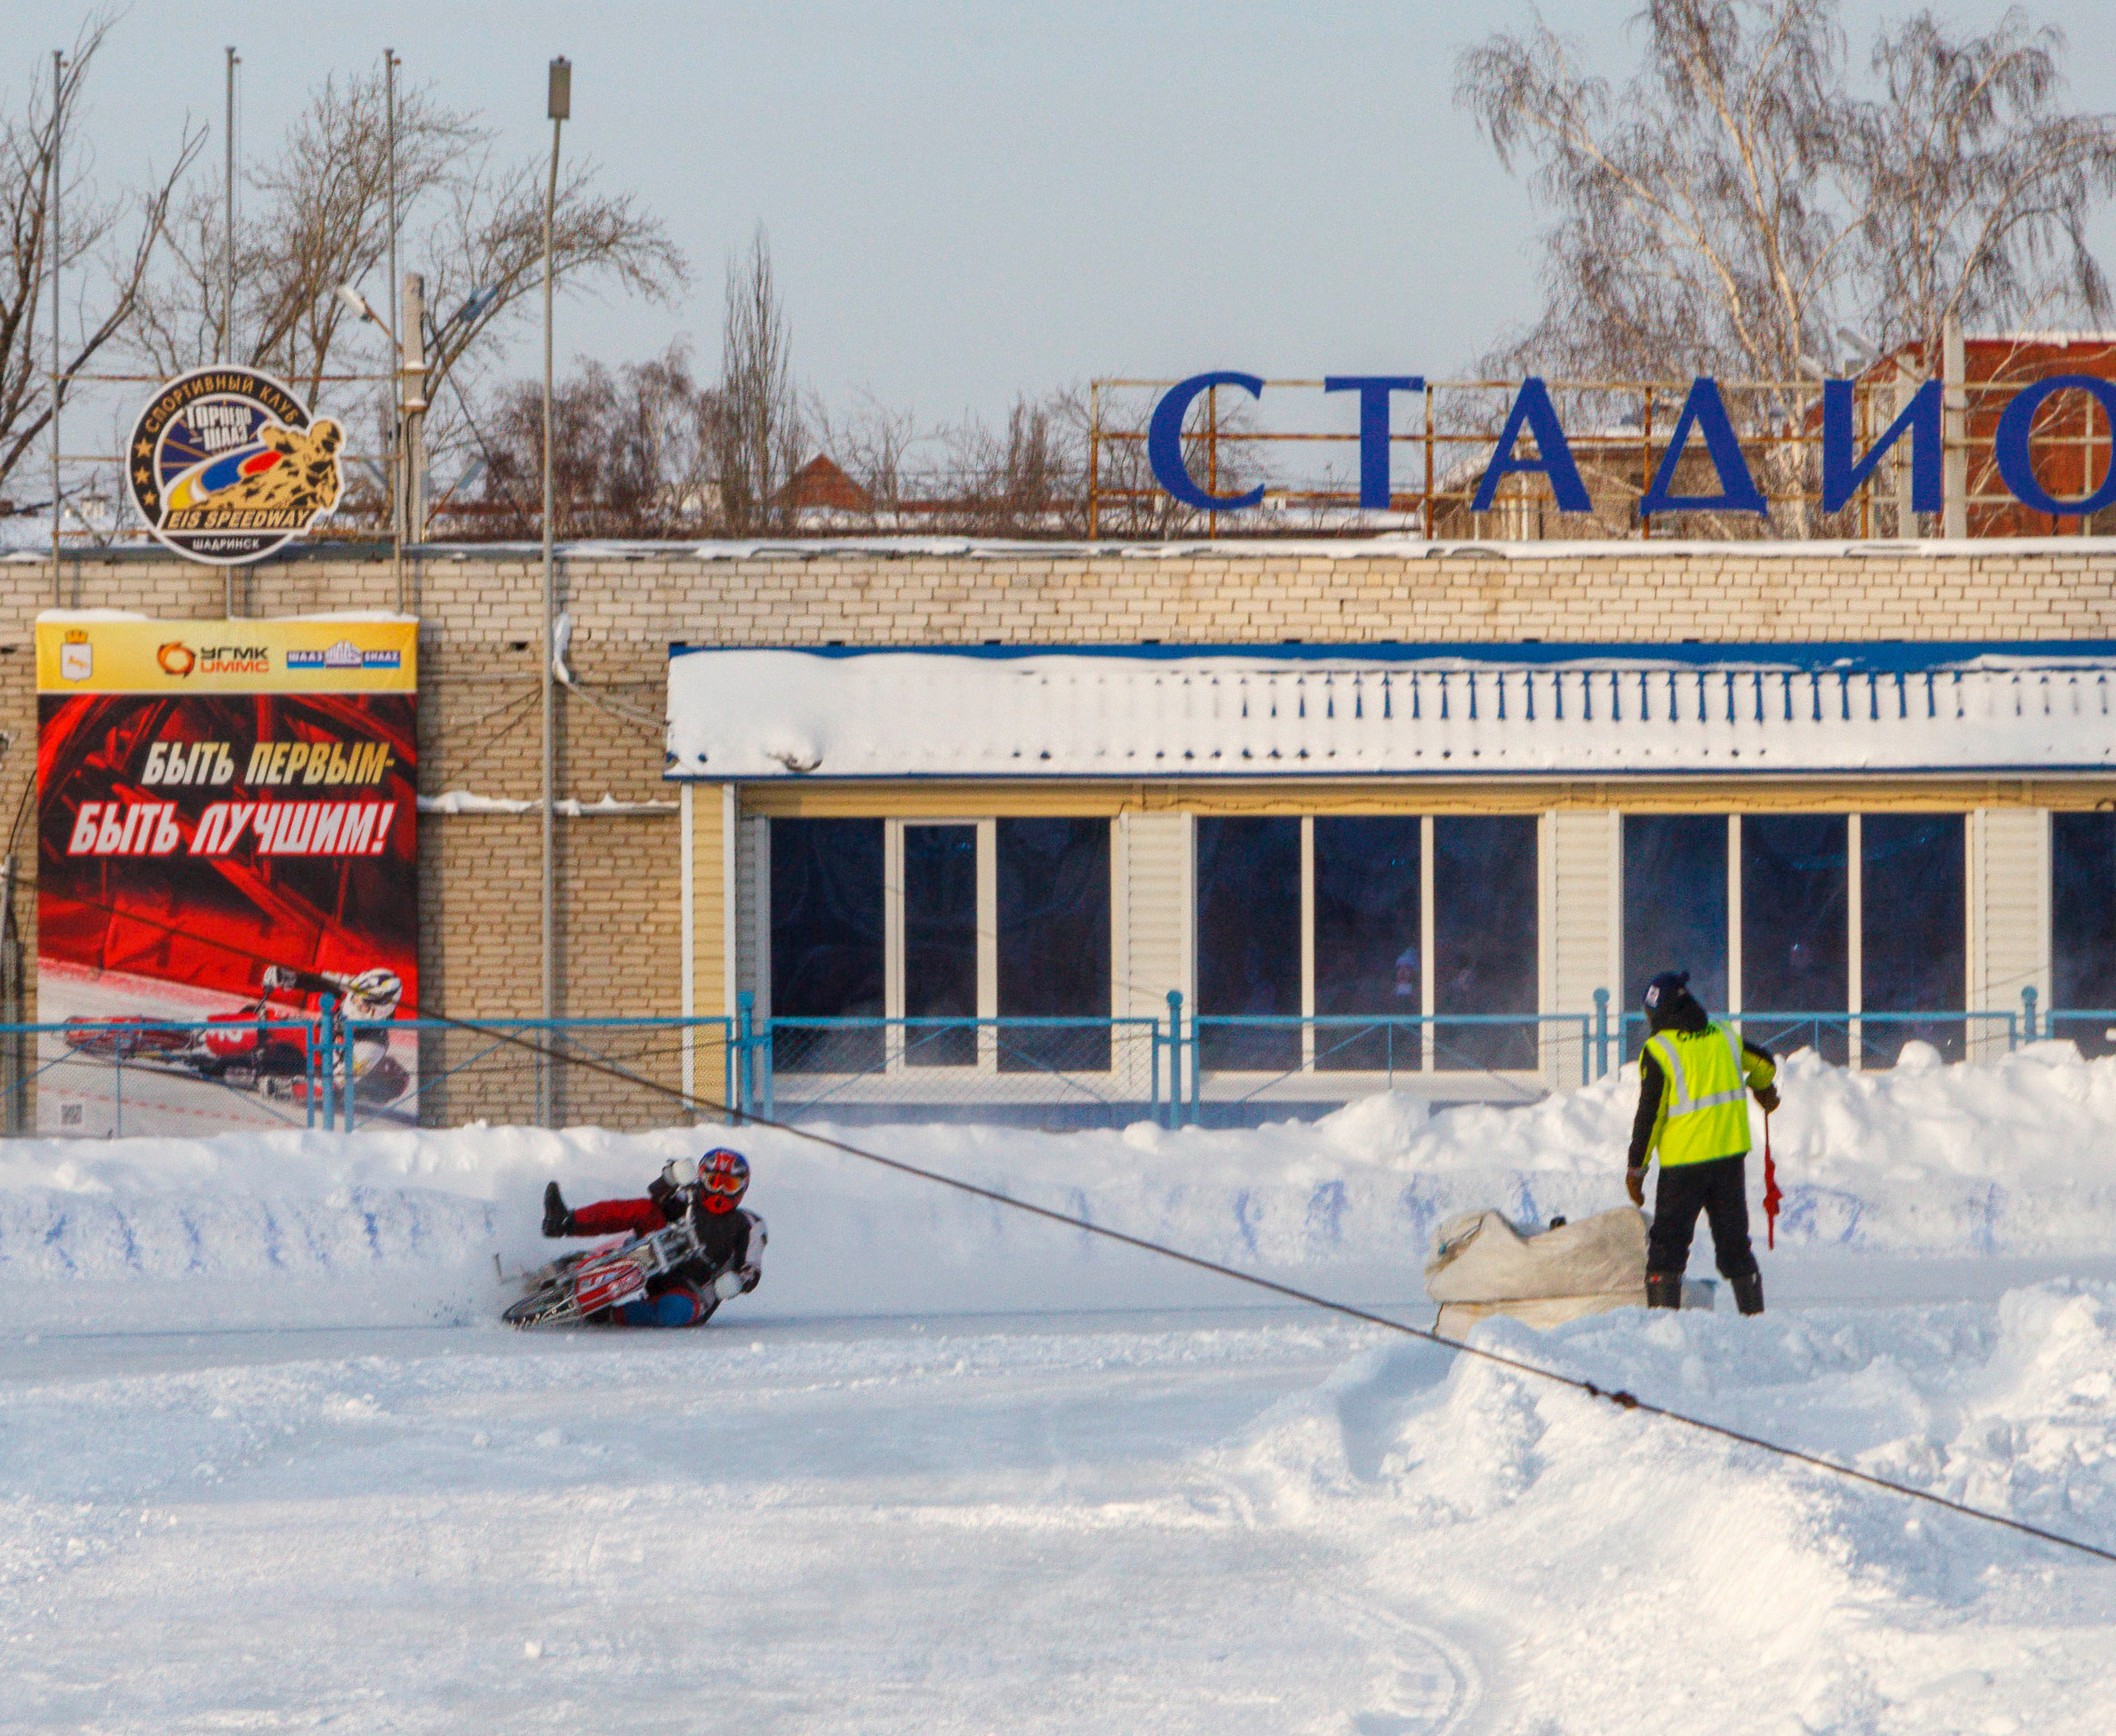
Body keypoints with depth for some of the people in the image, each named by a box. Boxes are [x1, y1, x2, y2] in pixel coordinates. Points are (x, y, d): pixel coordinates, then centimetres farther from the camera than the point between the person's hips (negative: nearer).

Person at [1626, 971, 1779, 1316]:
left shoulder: (1659, 1051, -11)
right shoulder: (1724, 1036, 5)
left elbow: (1650, 1115, -12)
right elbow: (1764, 1063, 22)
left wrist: (1636, 1167, -5)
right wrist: (1763, 1089, 45)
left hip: (1684, 1159, -5)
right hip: (1731, 1153, 5)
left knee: (1668, 1240, 2)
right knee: (1733, 1238, 14)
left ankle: (1663, 1310, -6)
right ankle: (1752, 1308, 15)